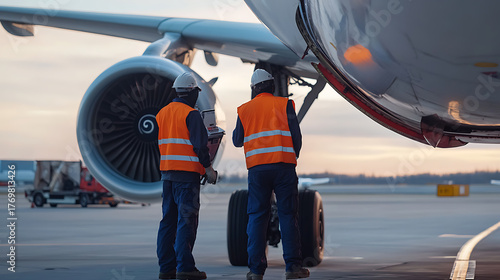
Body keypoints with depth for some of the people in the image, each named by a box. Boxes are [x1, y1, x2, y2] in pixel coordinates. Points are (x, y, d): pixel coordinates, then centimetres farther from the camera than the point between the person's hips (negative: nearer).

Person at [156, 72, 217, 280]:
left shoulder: (162, 113, 13)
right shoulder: (191, 114, -10)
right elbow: (199, 144, -14)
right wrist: (208, 168, -8)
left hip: (166, 173, 7)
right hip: (187, 173, -7)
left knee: (168, 220, 10)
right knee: (187, 220, -6)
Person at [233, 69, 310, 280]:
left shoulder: (244, 109, 9)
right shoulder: (284, 105, 4)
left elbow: (237, 141, 14)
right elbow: (296, 135, 1)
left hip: (256, 168, 2)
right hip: (283, 166, -1)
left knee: (257, 217, 4)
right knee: (288, 215, 3)